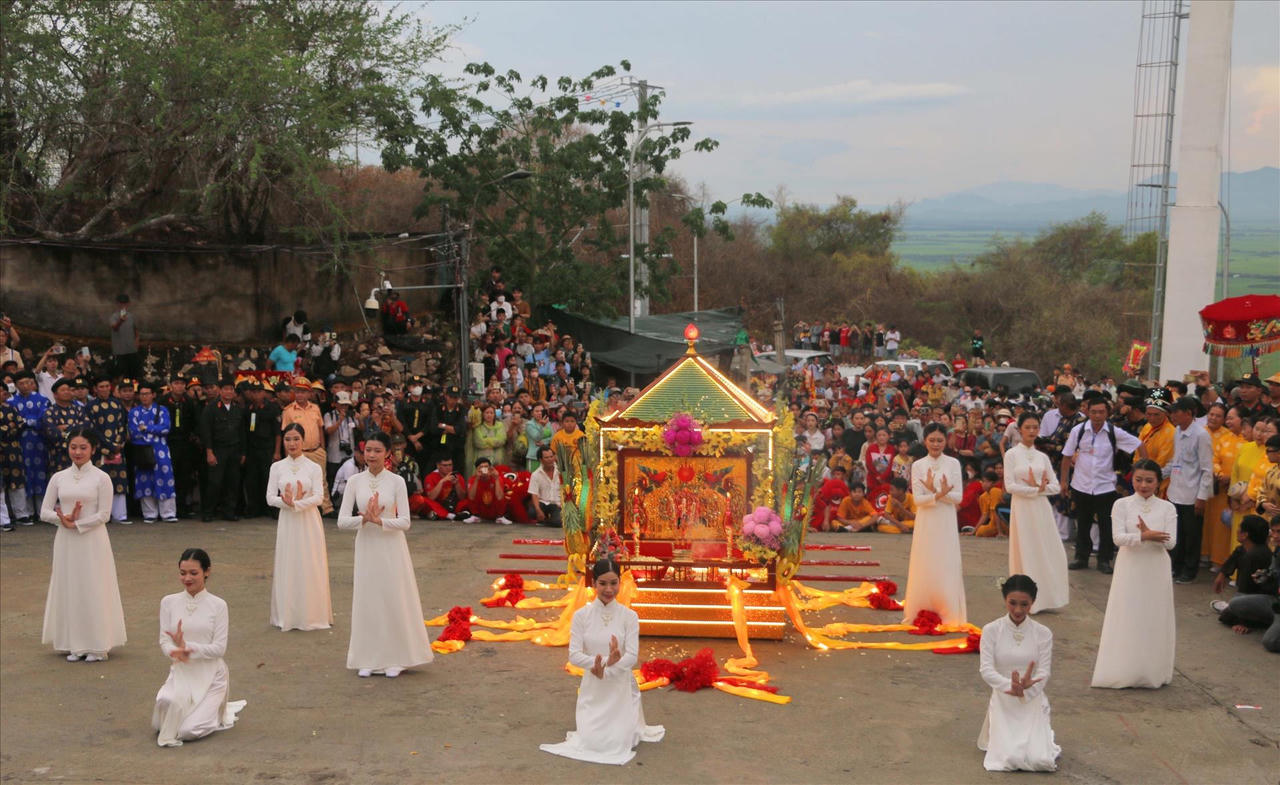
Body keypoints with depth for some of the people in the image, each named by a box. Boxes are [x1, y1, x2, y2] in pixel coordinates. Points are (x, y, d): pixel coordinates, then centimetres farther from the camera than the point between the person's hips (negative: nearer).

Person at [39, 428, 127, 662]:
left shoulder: (101, 478, -5)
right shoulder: (59, 478, 6)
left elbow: (104, 514, -8)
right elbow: (45, 512, 4)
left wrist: (76, 524, -15)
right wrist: (64, 518, -14)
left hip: (92, 539, -4)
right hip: (65, 540, 4)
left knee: (93, 588, 0)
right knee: (68, 588, 6)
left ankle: (97, 646, 8)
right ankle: (74, 644, 15)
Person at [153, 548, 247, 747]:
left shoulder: (217, 605, -6)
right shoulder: (169, 602, 2)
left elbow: (219, 648, -10)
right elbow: (164, 641, -1)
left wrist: (188, 647, -25)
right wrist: (175, 651, -25)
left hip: (210, 674, -3)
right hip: (180, 672, 3)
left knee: (187, 732, -15)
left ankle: (221, 713, 16)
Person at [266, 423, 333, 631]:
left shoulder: (313, 467, -1)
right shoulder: (277, 467, 5)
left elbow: (319, 496, -9)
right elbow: (270, 497, 0)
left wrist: (297, 503, -20)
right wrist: (286, 501, -18)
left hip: (309, 521, -1)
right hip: (286, 522, 1)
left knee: (310, 566, 1)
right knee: (287, 566, 3)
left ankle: (311, 614, 10)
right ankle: (287, 615, 11)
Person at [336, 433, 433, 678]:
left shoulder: (396, 482, -6)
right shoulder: (355, 481, -1)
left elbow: (404, 522, -10)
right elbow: (342, 521, -5)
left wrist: (378, 520, -23)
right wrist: (365, 518, -21)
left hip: (391, 547, -2)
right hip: (366, 547, 2)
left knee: (394, 599, 3)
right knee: (367, 600, 6)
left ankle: (395, 659, 14)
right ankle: (368, 659, 17)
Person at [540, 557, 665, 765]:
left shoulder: (629, 616, -7)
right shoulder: (581, 615, -6)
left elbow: (632, 656, -13)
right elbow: (574, 655, -11)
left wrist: (604, 671, -23)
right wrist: (605, 661, -23)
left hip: (620, 687, -1)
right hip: (592, 689, 1)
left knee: (617, 744, -6)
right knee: (591, 742, -4)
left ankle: (630, 727, 27)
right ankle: (586, 726, 29)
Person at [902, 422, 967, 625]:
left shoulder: (953, 464, 2)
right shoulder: (918, 465, 2)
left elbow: (958, 497, -3)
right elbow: (918, 499, -6)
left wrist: (936, 492, -17)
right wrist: (939, 494, -22)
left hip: (947, 522, 0)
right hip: (926, 522, 0)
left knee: (947, 565, 0)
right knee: (925, 565, 2)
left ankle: (948, 613, 7)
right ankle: (922, 611, 9)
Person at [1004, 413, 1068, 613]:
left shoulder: (1042, 457, 10)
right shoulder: (1012, 454, -2)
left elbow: (1056, 486, 7)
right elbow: (1010, 486, -9)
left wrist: (1041, 487, -11)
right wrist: (1035, 489, -12)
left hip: (1041, 507, 4)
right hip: (1022, 507, -4)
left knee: (1049, 550, 2)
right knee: (1026, 550, 0)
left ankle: (1047, 597, 12)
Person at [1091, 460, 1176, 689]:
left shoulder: (1167, 508, 1)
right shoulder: (1122, 505, -2)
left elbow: (1170, 542, -8)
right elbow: (1118, 538, -13)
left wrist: (1148, 534, -23)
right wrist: (1144, 536, -28)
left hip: (1157, 570, 1)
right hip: (1130, 568, -1)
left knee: (1154, 620, 6)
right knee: (1127, 620, 3)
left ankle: (1154, 672, 17)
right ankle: (1124, 672, 11)